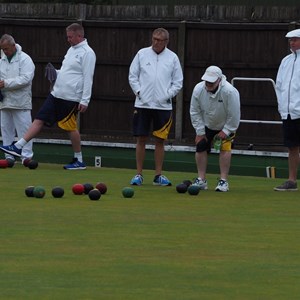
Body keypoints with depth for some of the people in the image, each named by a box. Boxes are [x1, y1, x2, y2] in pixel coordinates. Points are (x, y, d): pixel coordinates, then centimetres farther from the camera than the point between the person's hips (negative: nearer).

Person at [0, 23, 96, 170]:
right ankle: (18, 147, 2)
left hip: (70, 98, -9)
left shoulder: (86, 53, -12)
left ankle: (79, 160, 11)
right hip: (56, 94, 9)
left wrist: (85, 101, -20)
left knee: (71, 128, -1)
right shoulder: (72, 50, 17)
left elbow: (88, 78, -16)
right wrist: (56, 73, 6)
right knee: (39, 119, 3)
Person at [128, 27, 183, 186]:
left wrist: (167, 95, -6)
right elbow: (132, 76, 6)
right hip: (143, 104, 0)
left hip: (163, 106, 0)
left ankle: (158, 175, 11)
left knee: (160, 140, 5)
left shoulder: (172, 58, 3)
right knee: (141, 139, 2)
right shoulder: (142, 54, 3)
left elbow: (178, 82, 6)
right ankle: (139, 174, 7)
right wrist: (138, 92, -5)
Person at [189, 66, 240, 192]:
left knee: (224, 148, -17)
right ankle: (201, 180, 6)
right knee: (200, 147, -4)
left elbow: (234, 115, -24)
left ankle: (223, 181, -12)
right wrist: (200, 132, -11)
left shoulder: (229, 91, -34)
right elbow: (195, 112, -10)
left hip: (226, 126, -4)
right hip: (206, 125, 4)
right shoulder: (198, 89, -22)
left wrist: (226, 131, -20)